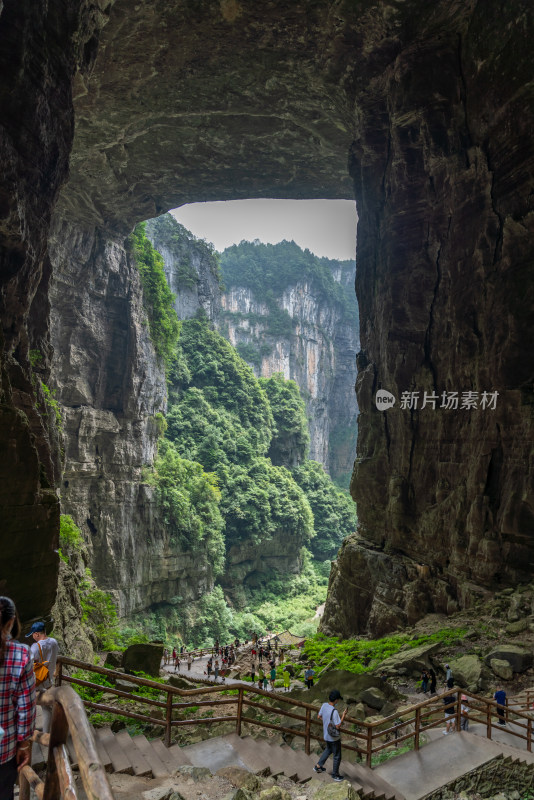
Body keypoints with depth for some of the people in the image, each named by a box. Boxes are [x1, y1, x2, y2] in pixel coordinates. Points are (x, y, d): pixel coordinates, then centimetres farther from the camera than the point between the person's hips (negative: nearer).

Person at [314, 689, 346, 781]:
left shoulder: (324, 705, -11)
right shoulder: (334, 711, -33)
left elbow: (319, 716, 5)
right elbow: (338, 726, -27)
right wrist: (343, 715, -20)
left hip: (326, 735, 7)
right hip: (334, 737, -7)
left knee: (328, 750, 32)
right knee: (337, 756, 15)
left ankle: (318, 766, 39)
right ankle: (335, 774, 31)